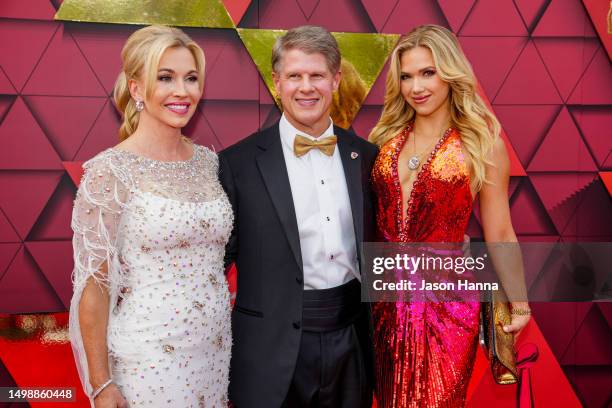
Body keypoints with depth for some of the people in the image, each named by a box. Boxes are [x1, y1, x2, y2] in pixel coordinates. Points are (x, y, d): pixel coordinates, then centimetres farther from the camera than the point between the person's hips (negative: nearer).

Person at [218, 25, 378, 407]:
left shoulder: (365, 155, 3)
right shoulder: (239, 162, -8)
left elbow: (374, 246, 11)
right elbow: (218, 254, -4)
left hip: (352, 337, 4)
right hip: (274, 345, -3)